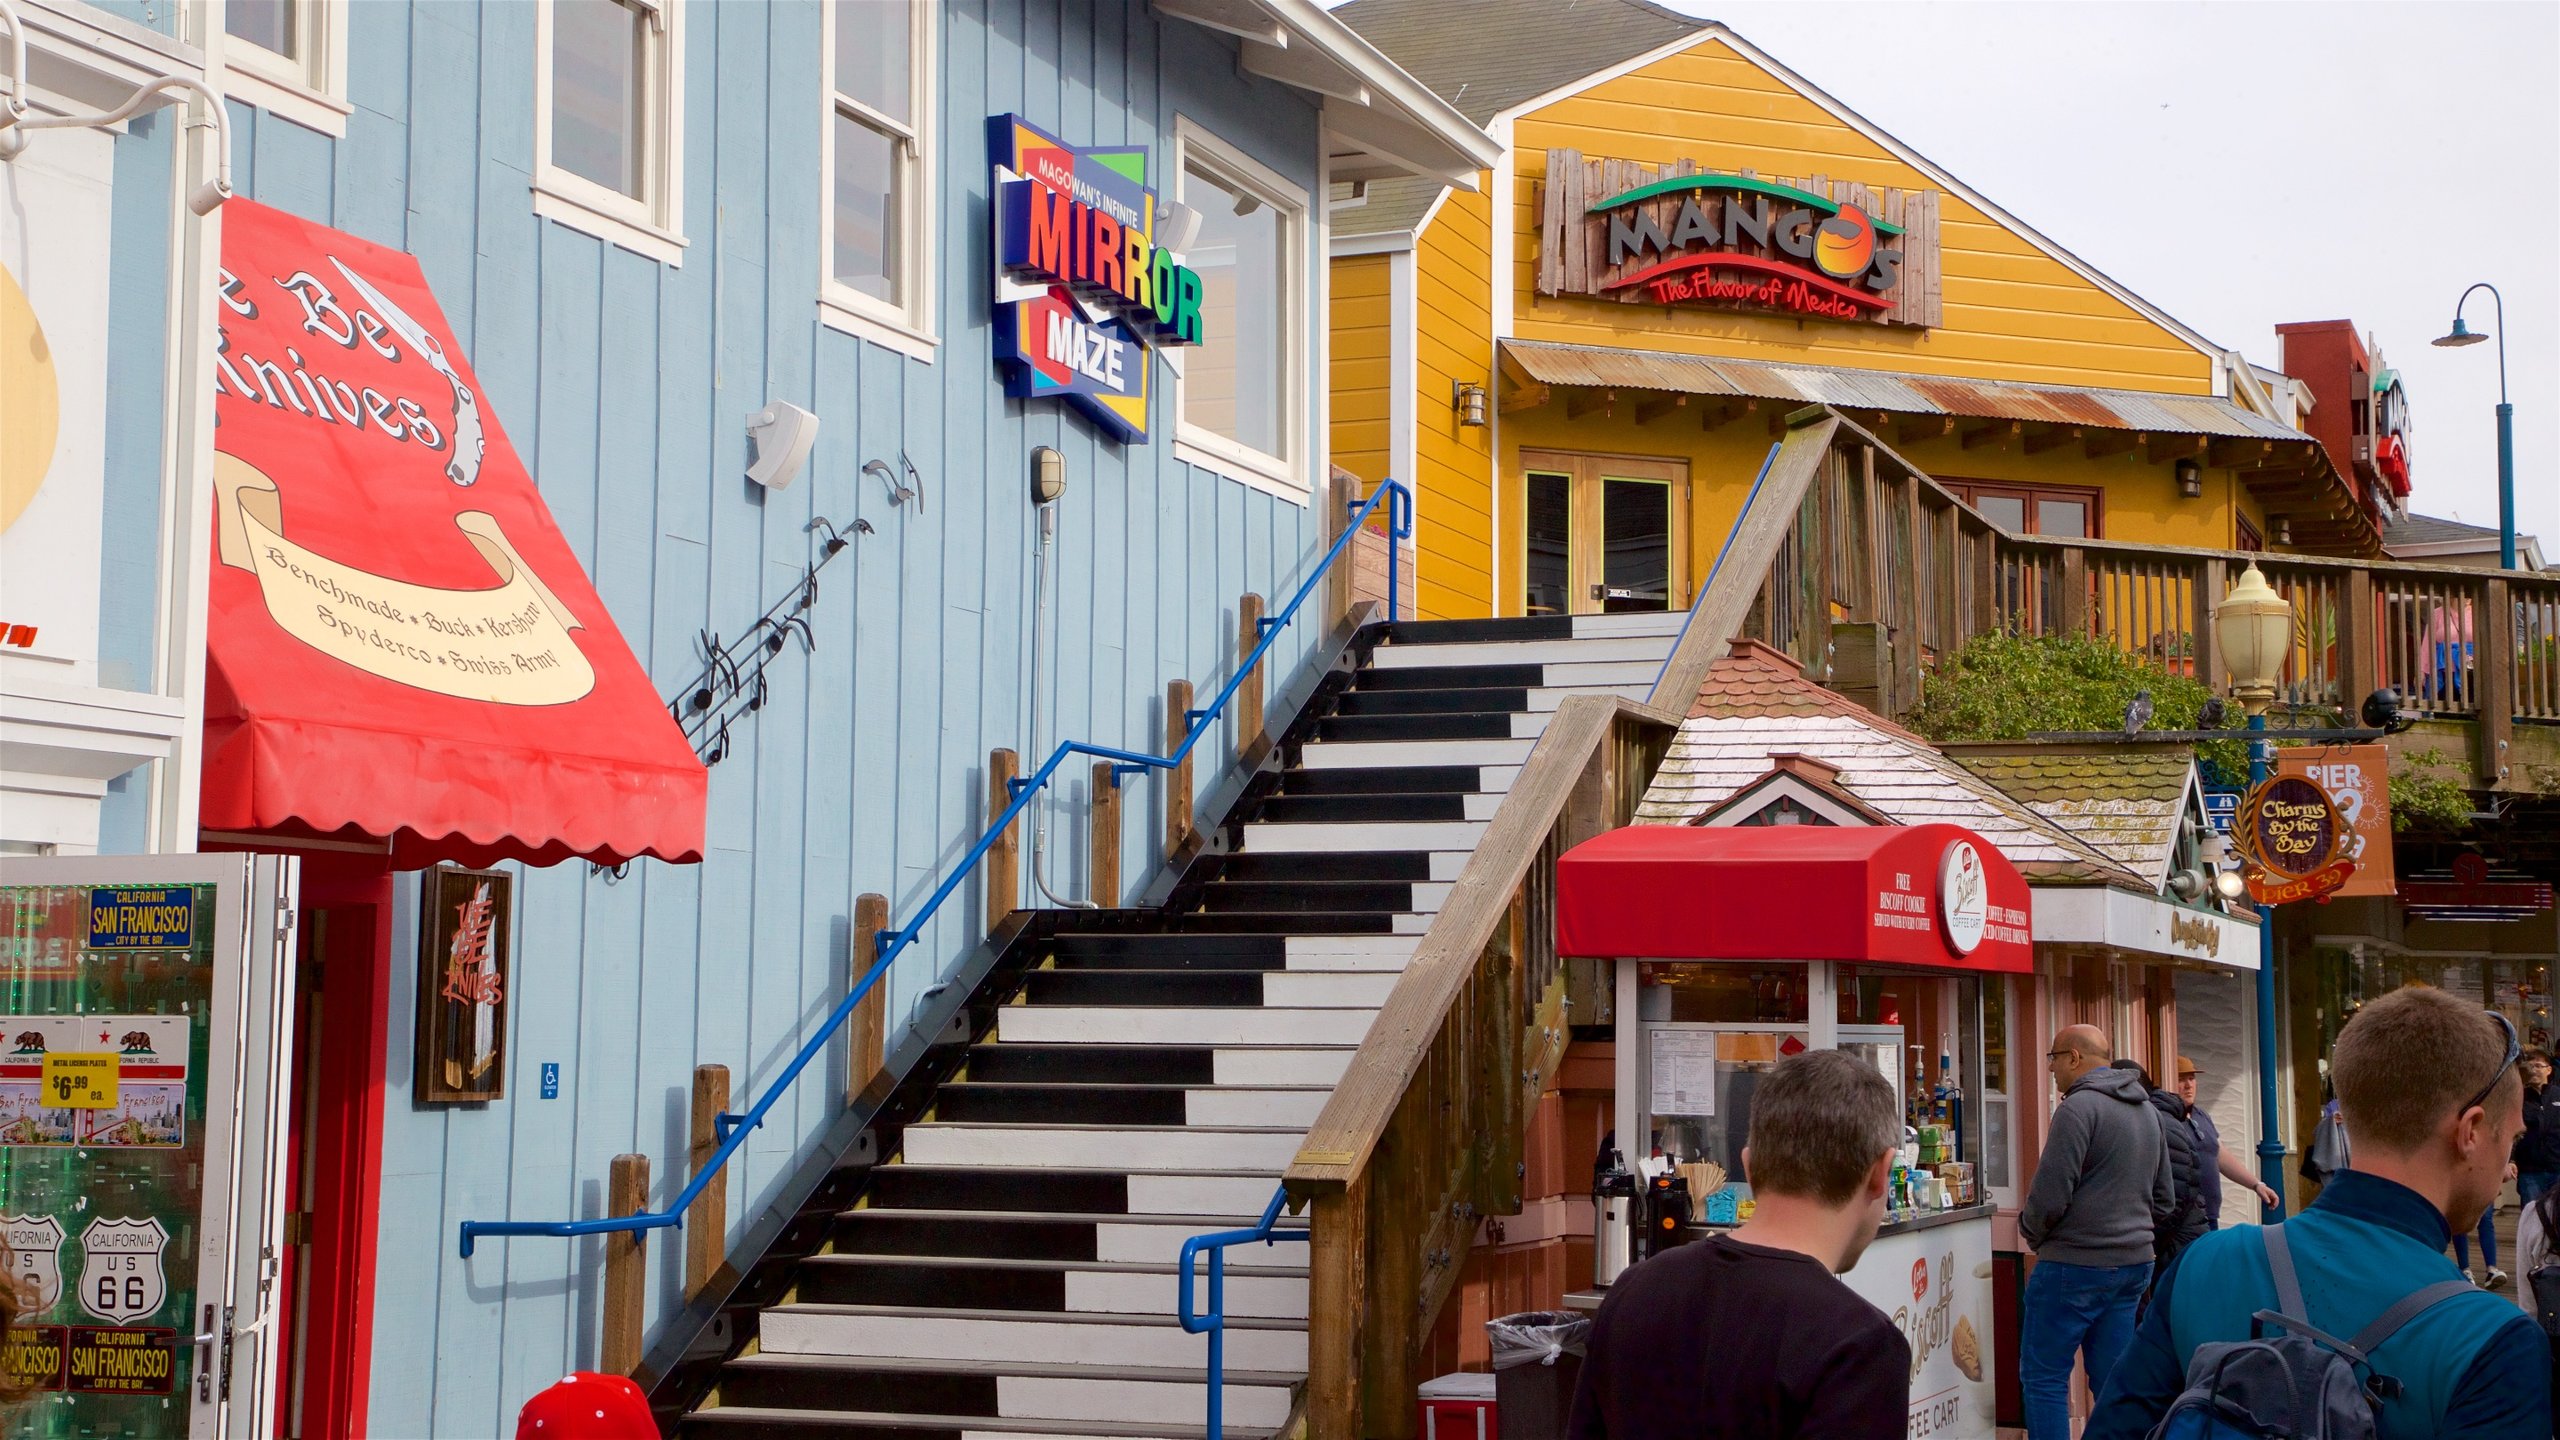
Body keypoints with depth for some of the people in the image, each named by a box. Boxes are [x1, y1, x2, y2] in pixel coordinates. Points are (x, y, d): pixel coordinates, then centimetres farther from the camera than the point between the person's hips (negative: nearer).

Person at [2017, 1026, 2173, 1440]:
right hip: (2134, 1263, 8)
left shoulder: (2080, 1106, -14)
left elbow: (2050, 1194, -17)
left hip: (2075, 1265, -8)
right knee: (2113, 1378, 11)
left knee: (2043, 1376, -2)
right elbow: (2164, 1199, 20)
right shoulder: (2146, 1109, 13)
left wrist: (2031, 1230, 1)